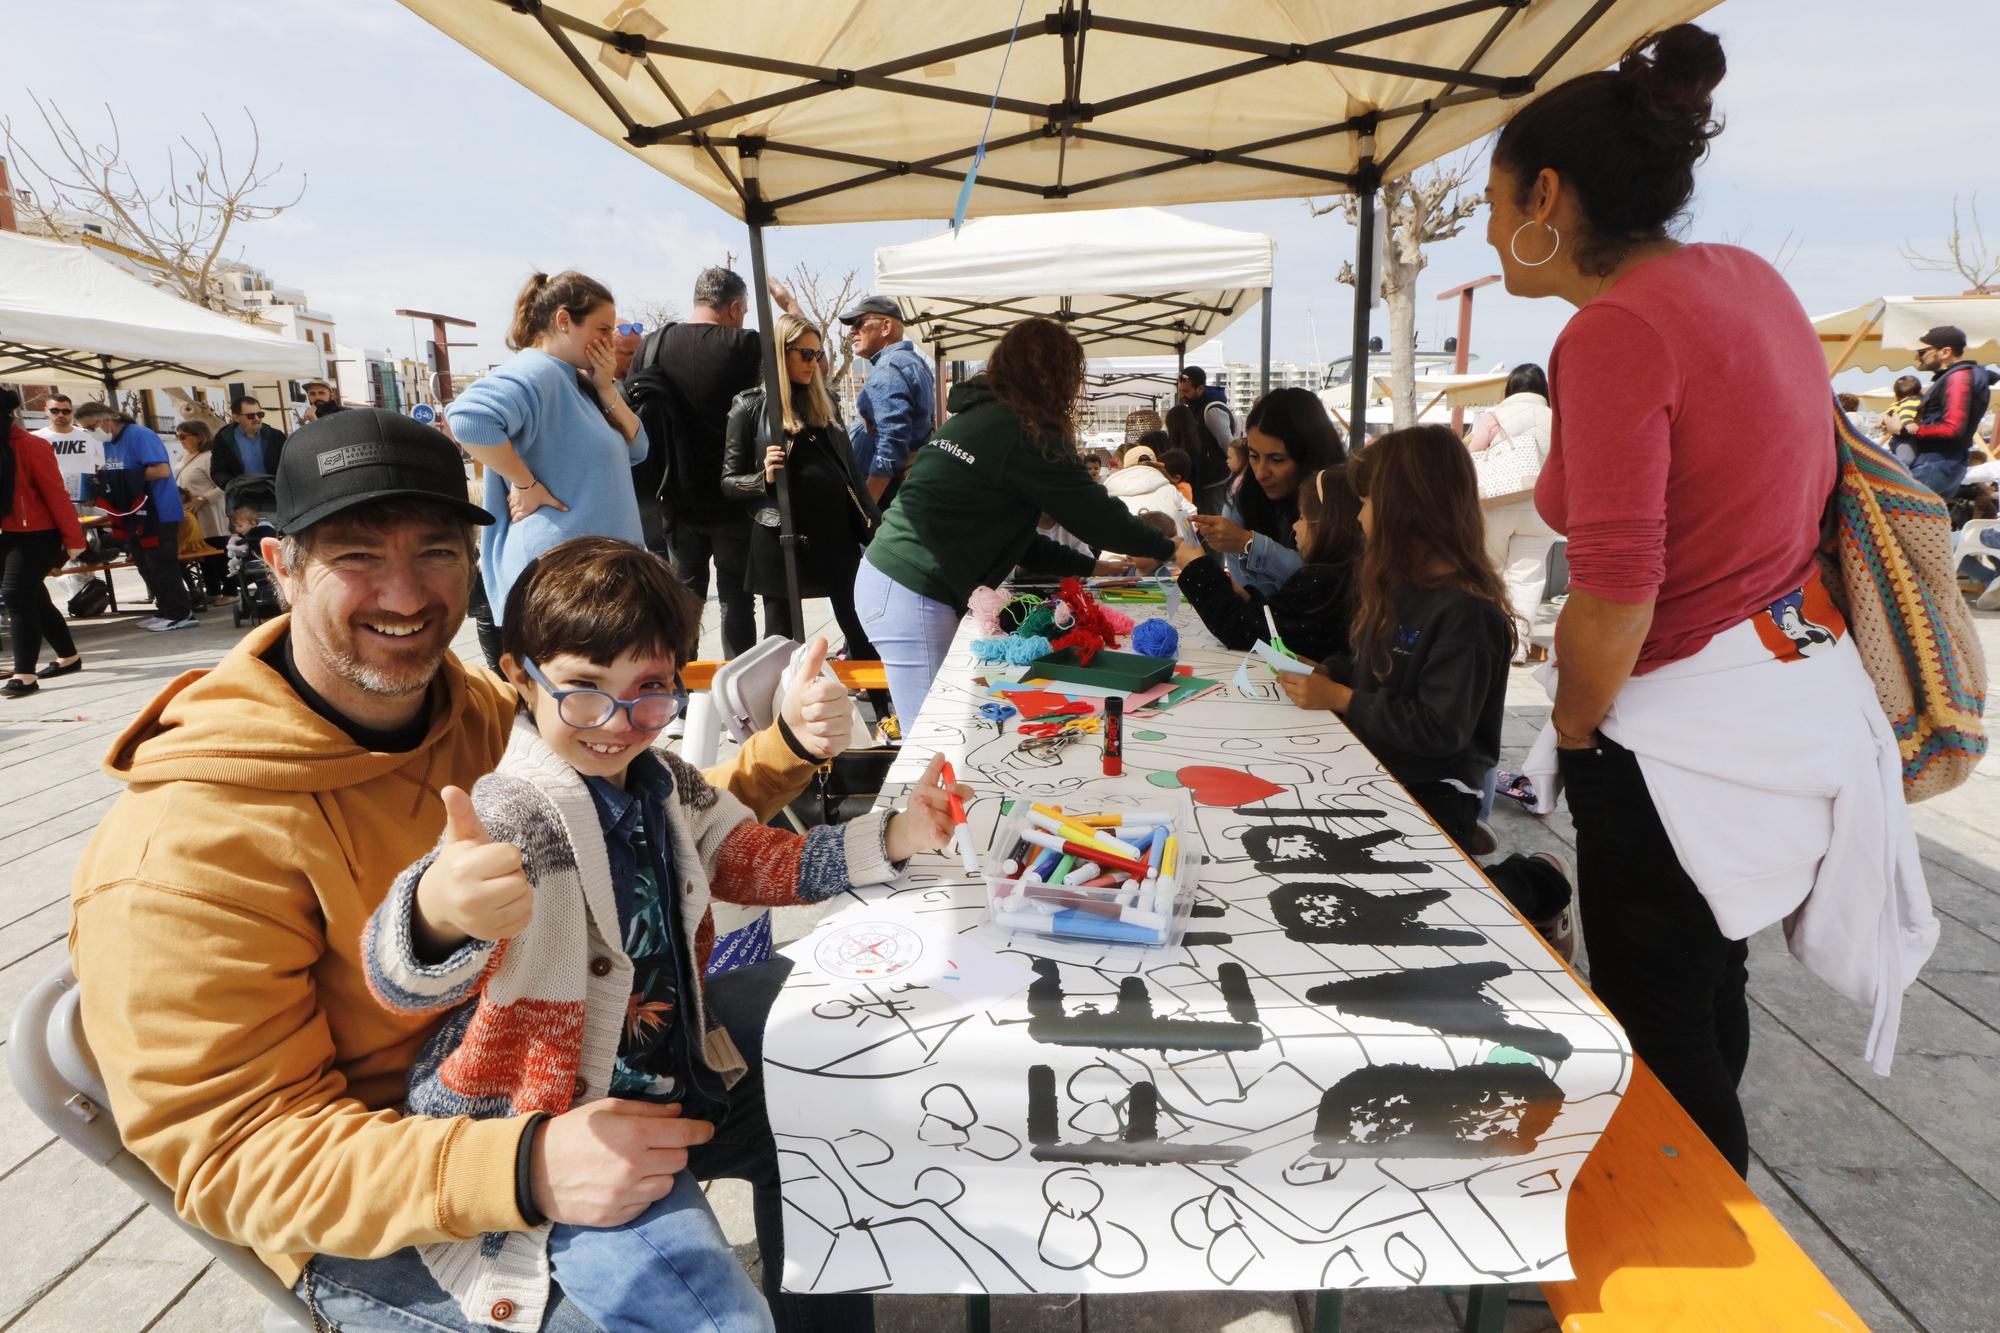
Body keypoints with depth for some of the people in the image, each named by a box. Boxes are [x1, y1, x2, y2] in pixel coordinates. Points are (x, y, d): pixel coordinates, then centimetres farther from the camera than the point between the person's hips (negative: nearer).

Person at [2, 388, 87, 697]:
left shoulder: (29, 446, -12)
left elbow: (55, 494, -14)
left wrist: (72, 538, -15)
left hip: (37, 535, -8)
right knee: (33, 598, 16)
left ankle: (25, 674, -14)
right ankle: (69, 657, 32)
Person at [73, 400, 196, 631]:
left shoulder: (140, 436, -13)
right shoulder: (108, 443, 12)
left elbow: (162, 470, -23)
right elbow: (116, 478, 17)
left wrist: (125, 477, -19)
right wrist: (101, 481, -4)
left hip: (158, 513, -9)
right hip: (134, 514, 9)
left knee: (161, 566, -7)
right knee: (146, 566, 12)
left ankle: (181, 614, -1)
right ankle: (166, 610, 19)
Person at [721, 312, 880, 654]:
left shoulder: (823, 400, 13)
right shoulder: (750, 407, -1)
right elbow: (729, 480, -1)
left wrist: (873, 524, 12)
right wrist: (765, 478, -21)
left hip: (838, 529, 4)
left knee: (863, 631, 5)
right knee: (782, 641, 5)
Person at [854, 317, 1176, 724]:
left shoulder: (978, 416, 16)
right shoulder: (1024, 431, -12)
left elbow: (1009, 534, 20)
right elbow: (1094, 514, -7)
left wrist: (1091, 566, 22)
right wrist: (1167, 549, 9)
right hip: (913, 598, -9)